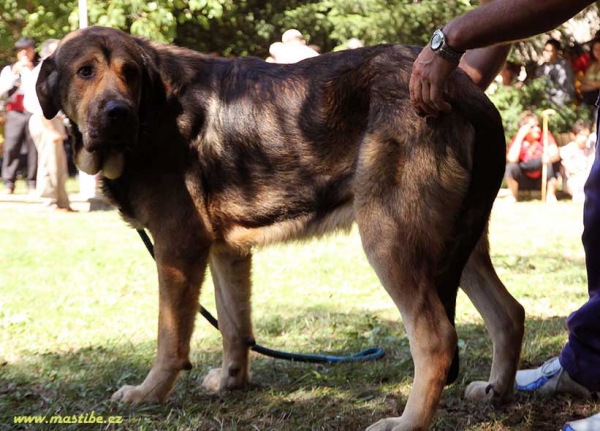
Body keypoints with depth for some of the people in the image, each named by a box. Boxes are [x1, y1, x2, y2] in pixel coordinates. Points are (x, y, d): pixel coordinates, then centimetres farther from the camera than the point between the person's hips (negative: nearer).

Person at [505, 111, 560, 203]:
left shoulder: (545, 136, -10)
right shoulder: (517, 140, -10)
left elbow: (556, 154, -27)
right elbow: (512, 159, -30)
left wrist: (550, 157, -51)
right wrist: (520, 137, -28)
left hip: (543, 181, 0)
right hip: (524, 181, 0)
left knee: (552, 162, -27)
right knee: (511, 166, -28)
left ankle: (550, 195, -12)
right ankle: (513, 196, -4)